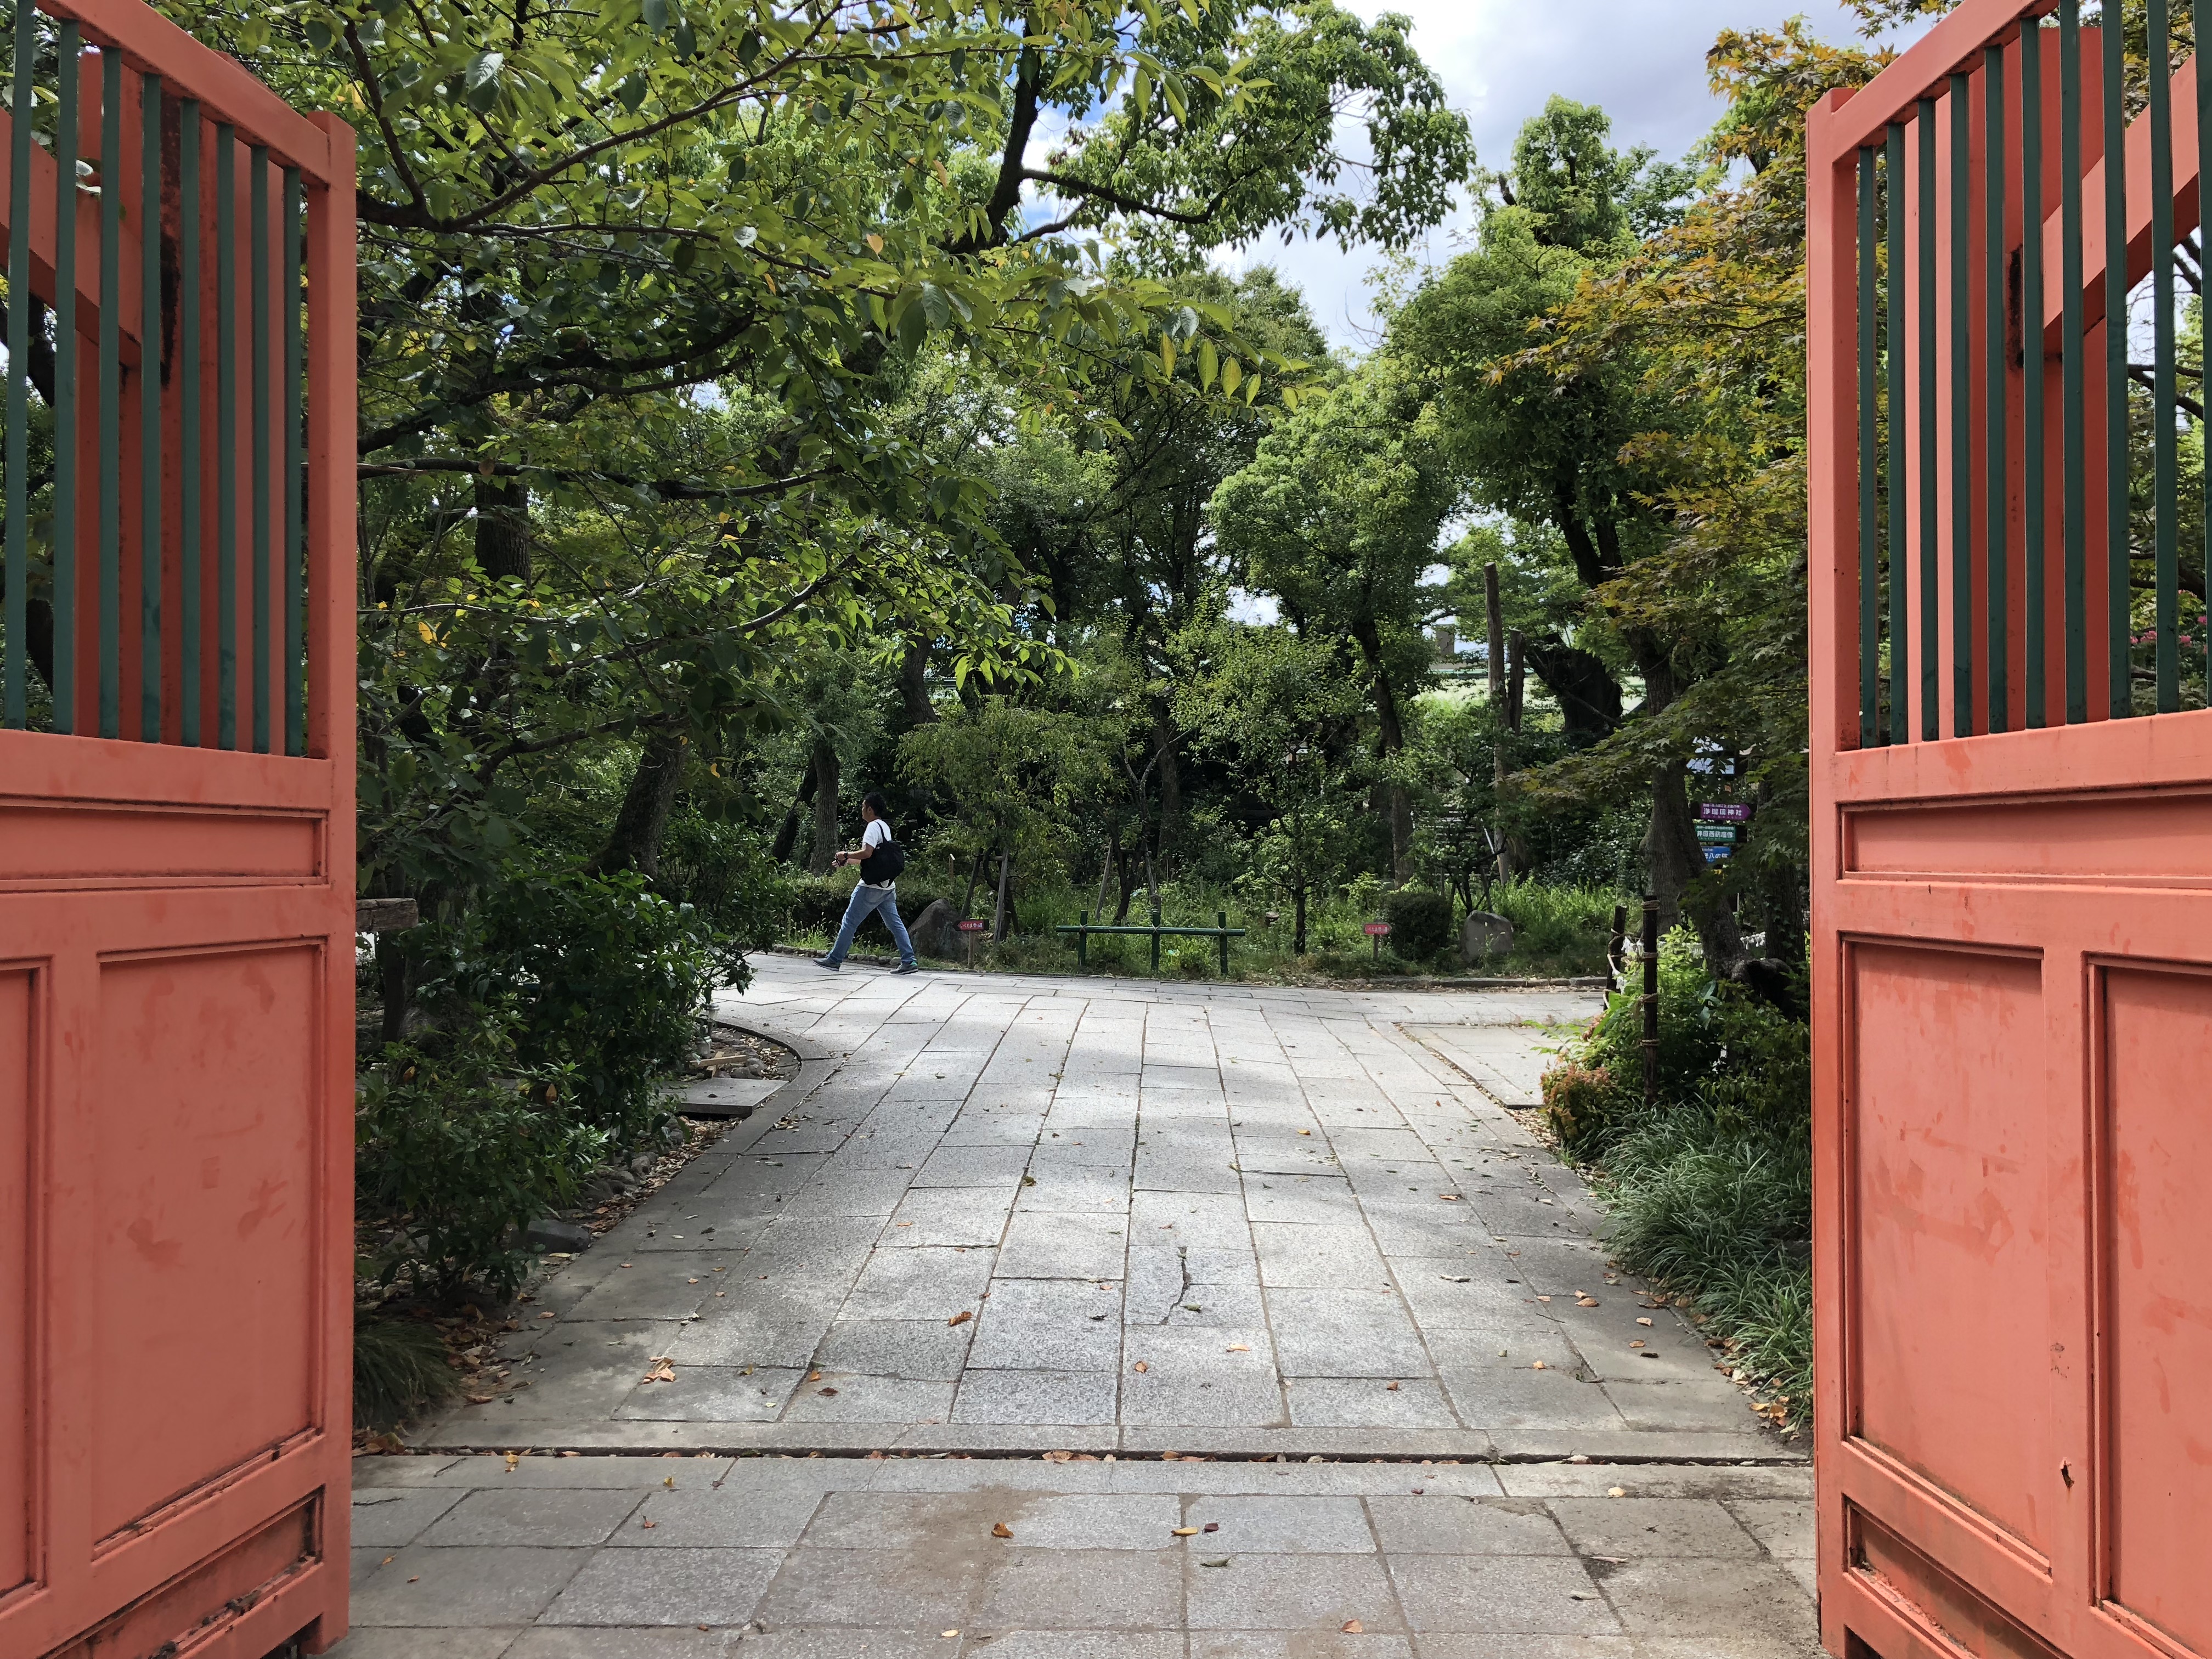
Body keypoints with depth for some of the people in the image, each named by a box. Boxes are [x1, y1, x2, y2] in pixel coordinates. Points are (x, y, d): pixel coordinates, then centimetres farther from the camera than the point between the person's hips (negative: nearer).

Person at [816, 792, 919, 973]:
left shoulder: (873, 826, -11)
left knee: (850, 921, -2)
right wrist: (848, 861, 23)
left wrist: (846, 854, -9)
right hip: (887, 885, 9)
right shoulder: (885, 826, 18)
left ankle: (834, 960, 3)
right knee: (894, 922, 6)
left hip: (872, 886, -9)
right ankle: (909, 961, 1)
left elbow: (867, 853, -24)